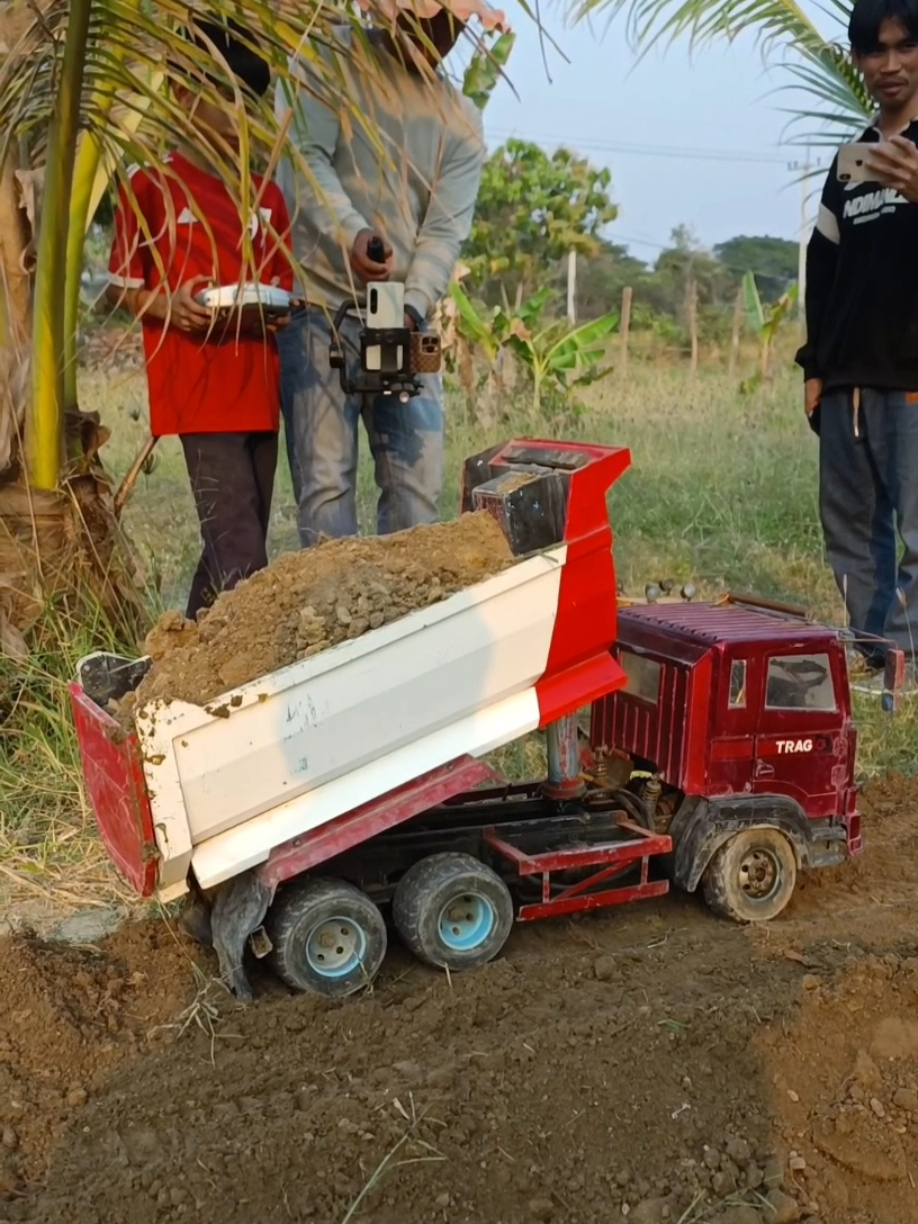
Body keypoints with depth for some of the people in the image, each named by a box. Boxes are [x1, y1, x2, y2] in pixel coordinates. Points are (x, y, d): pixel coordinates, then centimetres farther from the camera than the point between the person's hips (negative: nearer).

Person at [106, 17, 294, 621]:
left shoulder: (269, 197, 13)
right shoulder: (150, 186, -2)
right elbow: (121, 287, 1)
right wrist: (166, 305, -20)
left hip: (260, 389, 6)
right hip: (199, 388, -6)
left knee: (240, 542, 10)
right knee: (240, 553, -14)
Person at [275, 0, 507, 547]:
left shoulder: (462, 121, 9)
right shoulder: (330, 61, 0)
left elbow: (445, 231, -2)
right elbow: (305, 159, -15)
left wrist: (412, 306, -21)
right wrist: (350, 233, -35)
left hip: (406, 318, 4)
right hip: (322, 307, -4)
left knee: (419, 485, 2)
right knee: (327, 483, -7)